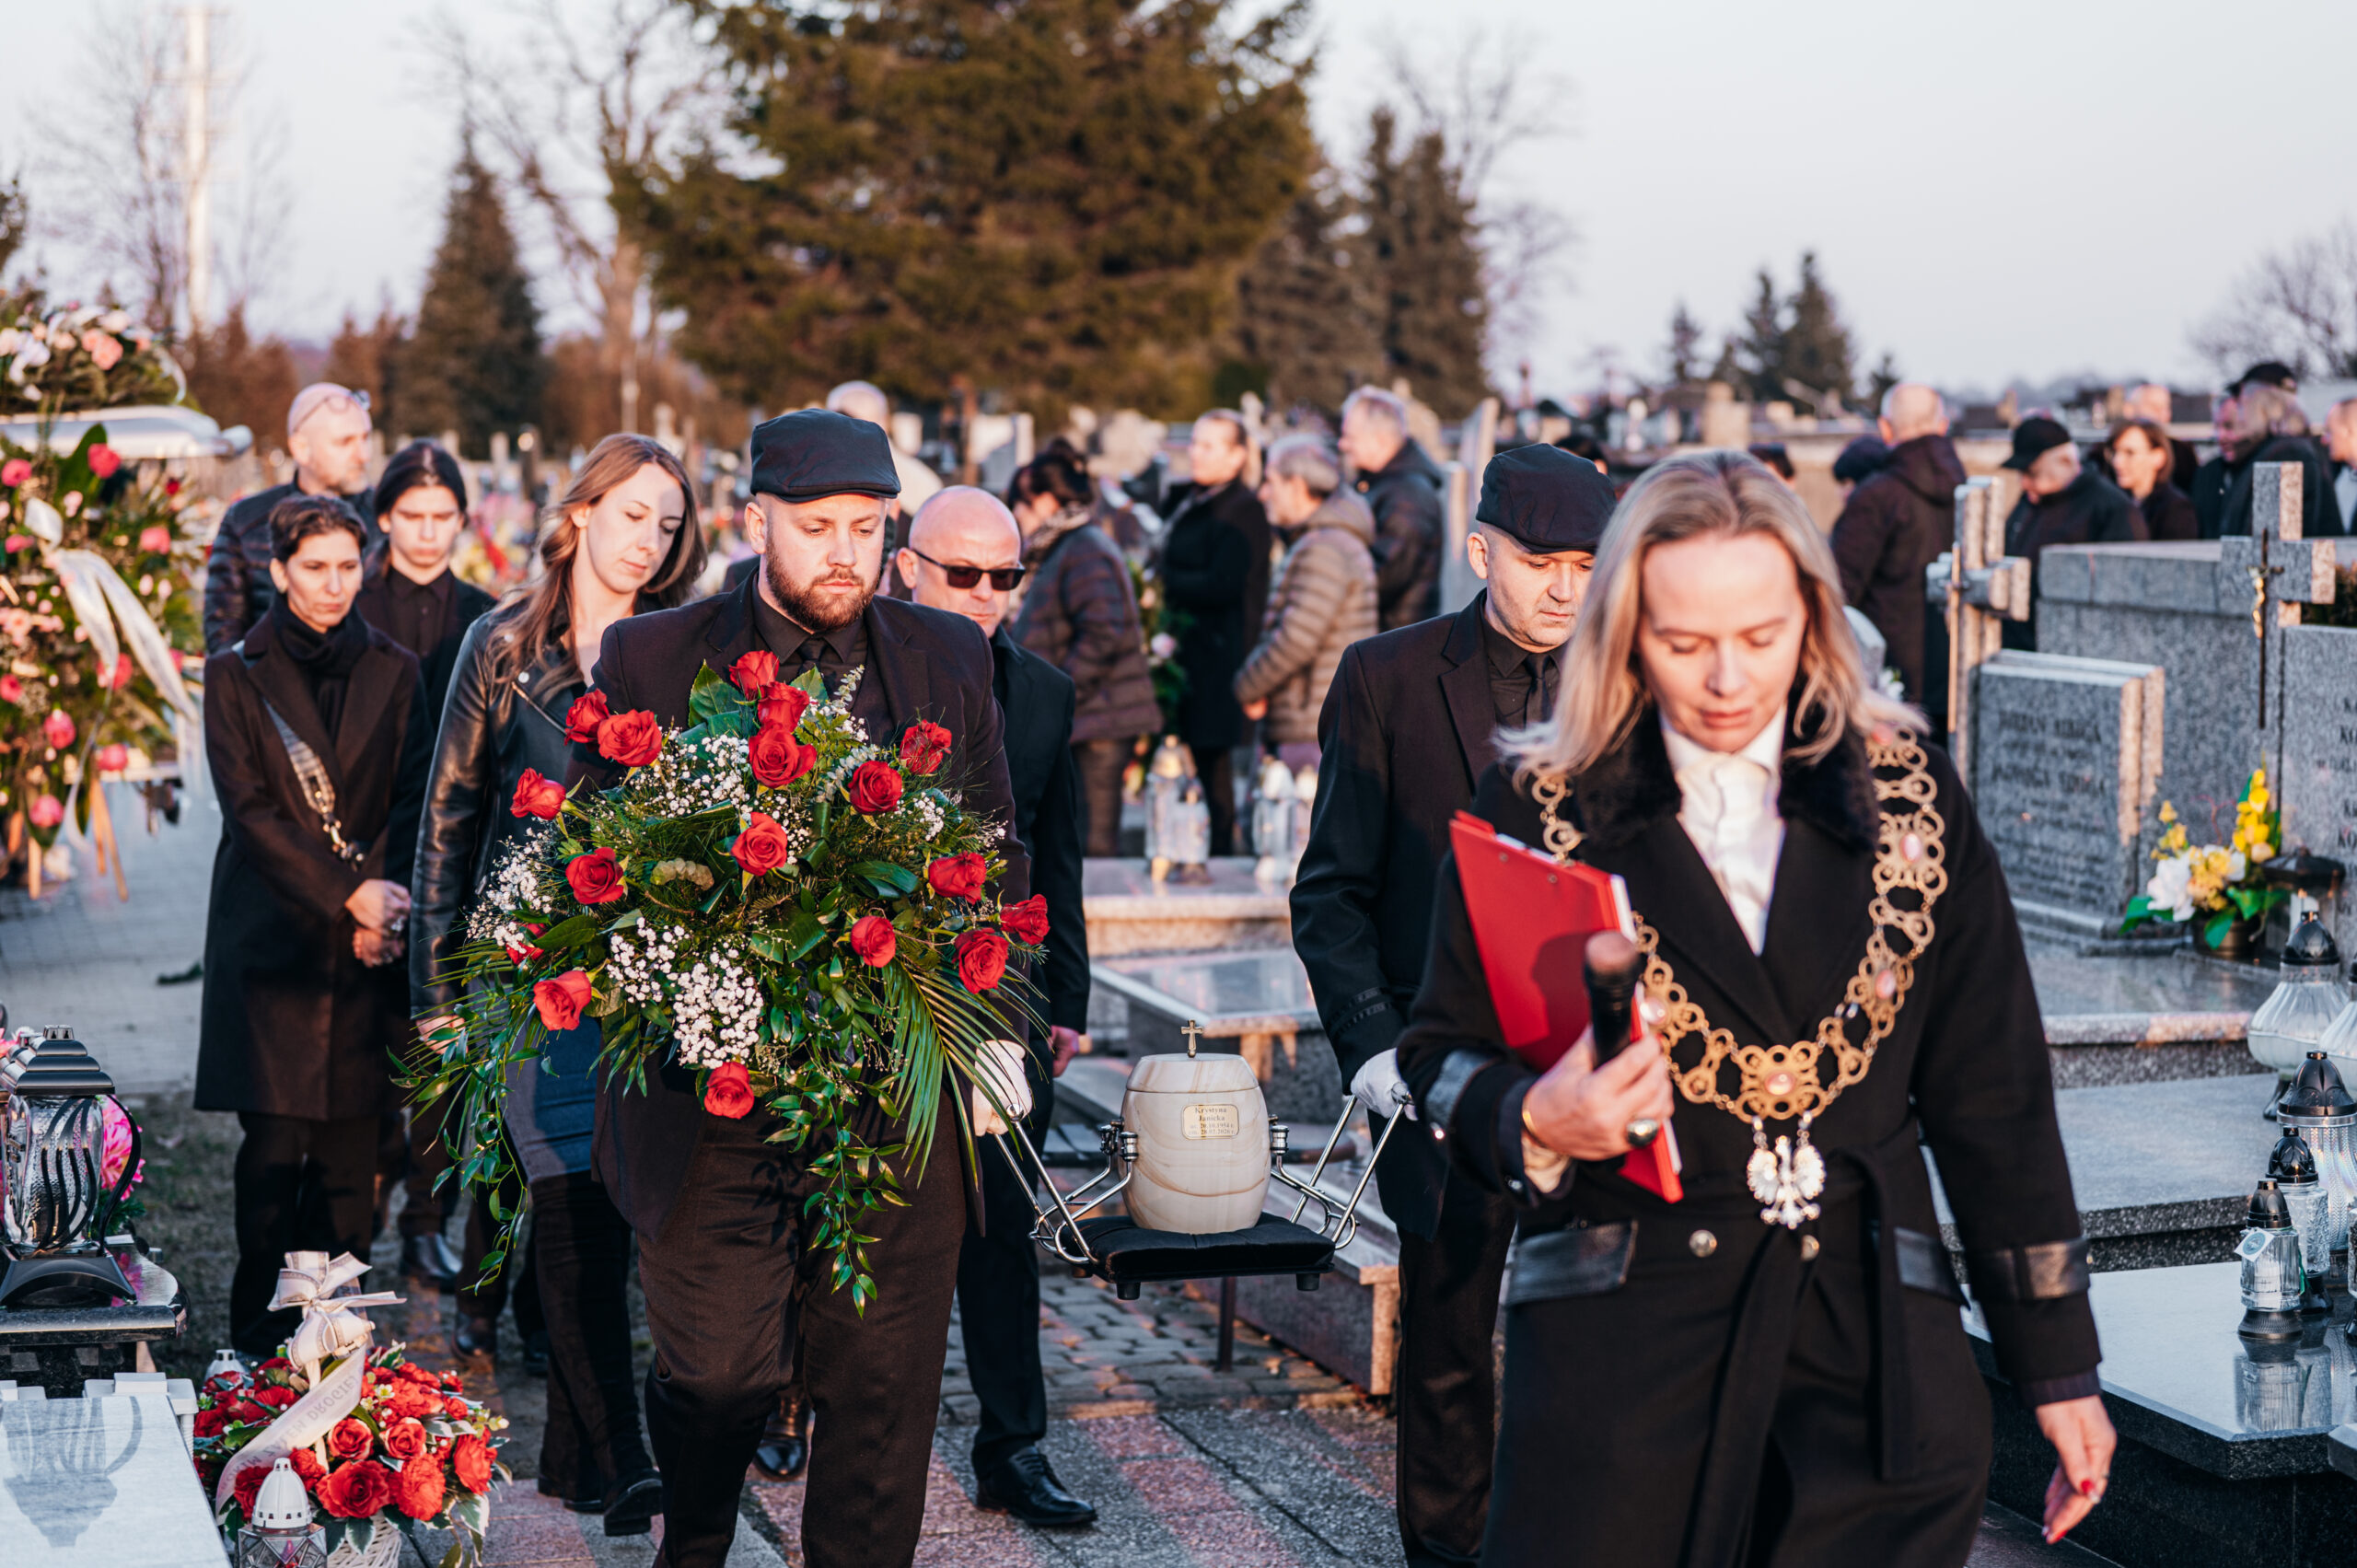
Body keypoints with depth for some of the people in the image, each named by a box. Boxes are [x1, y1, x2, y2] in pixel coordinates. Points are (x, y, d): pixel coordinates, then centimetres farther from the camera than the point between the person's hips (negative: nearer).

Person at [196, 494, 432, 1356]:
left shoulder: (391, 671, 10)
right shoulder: (237, 674, 2)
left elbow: (410, 803, 8)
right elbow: (249, 809, -5)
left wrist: (382, 910, -6)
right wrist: (352, 891, -12)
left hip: (366, 940, 2)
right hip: (271, 937, -2)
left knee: (350, 1150, 1)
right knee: (275, 1146, -6)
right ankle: (263, 1344, 2)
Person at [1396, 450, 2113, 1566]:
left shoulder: (1905, 794, 6)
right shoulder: (1538, 810, 1)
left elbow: (1993, 1097, 9)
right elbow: (1443, 1053, 6)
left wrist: (2057, 1365, 9)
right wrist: (1532, 1122, -18)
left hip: (1874, 1344, 2)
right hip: (1619, 1348, -1)